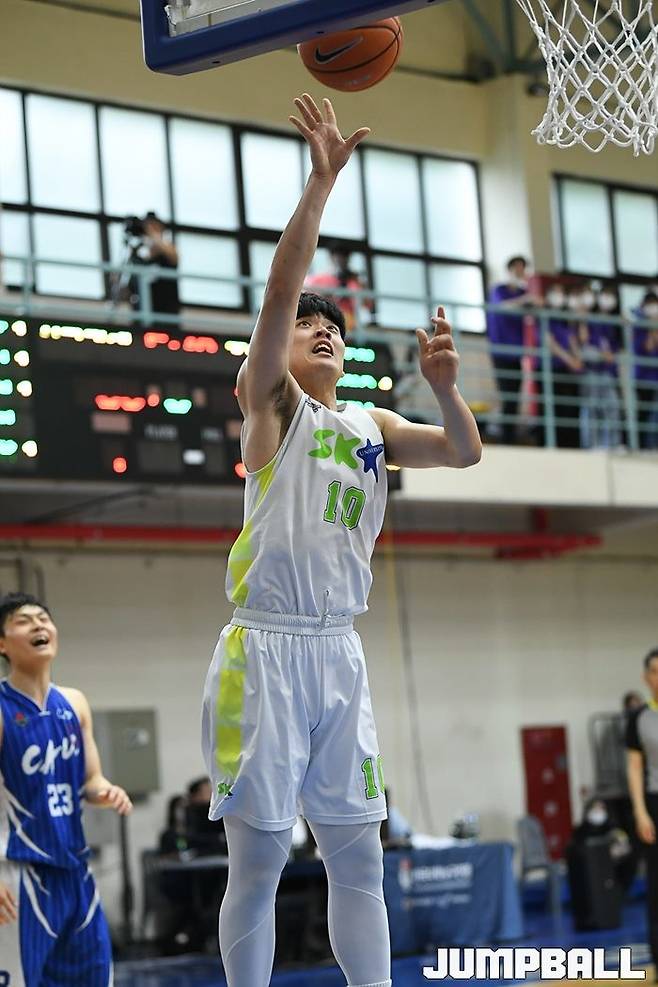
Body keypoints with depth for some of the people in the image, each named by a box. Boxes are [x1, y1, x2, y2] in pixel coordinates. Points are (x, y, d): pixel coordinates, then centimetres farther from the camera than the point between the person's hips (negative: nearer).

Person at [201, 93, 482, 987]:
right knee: (260, 856, -3)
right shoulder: (272, 403, 1)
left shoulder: (372, 427, 16)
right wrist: (323, 178, -17)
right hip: (266, 649, -5)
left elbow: (464, 452, 9)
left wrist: (443, 384, -10)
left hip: (339, 652, 5)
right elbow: (282, 286, -11)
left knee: (358, 856, 7)